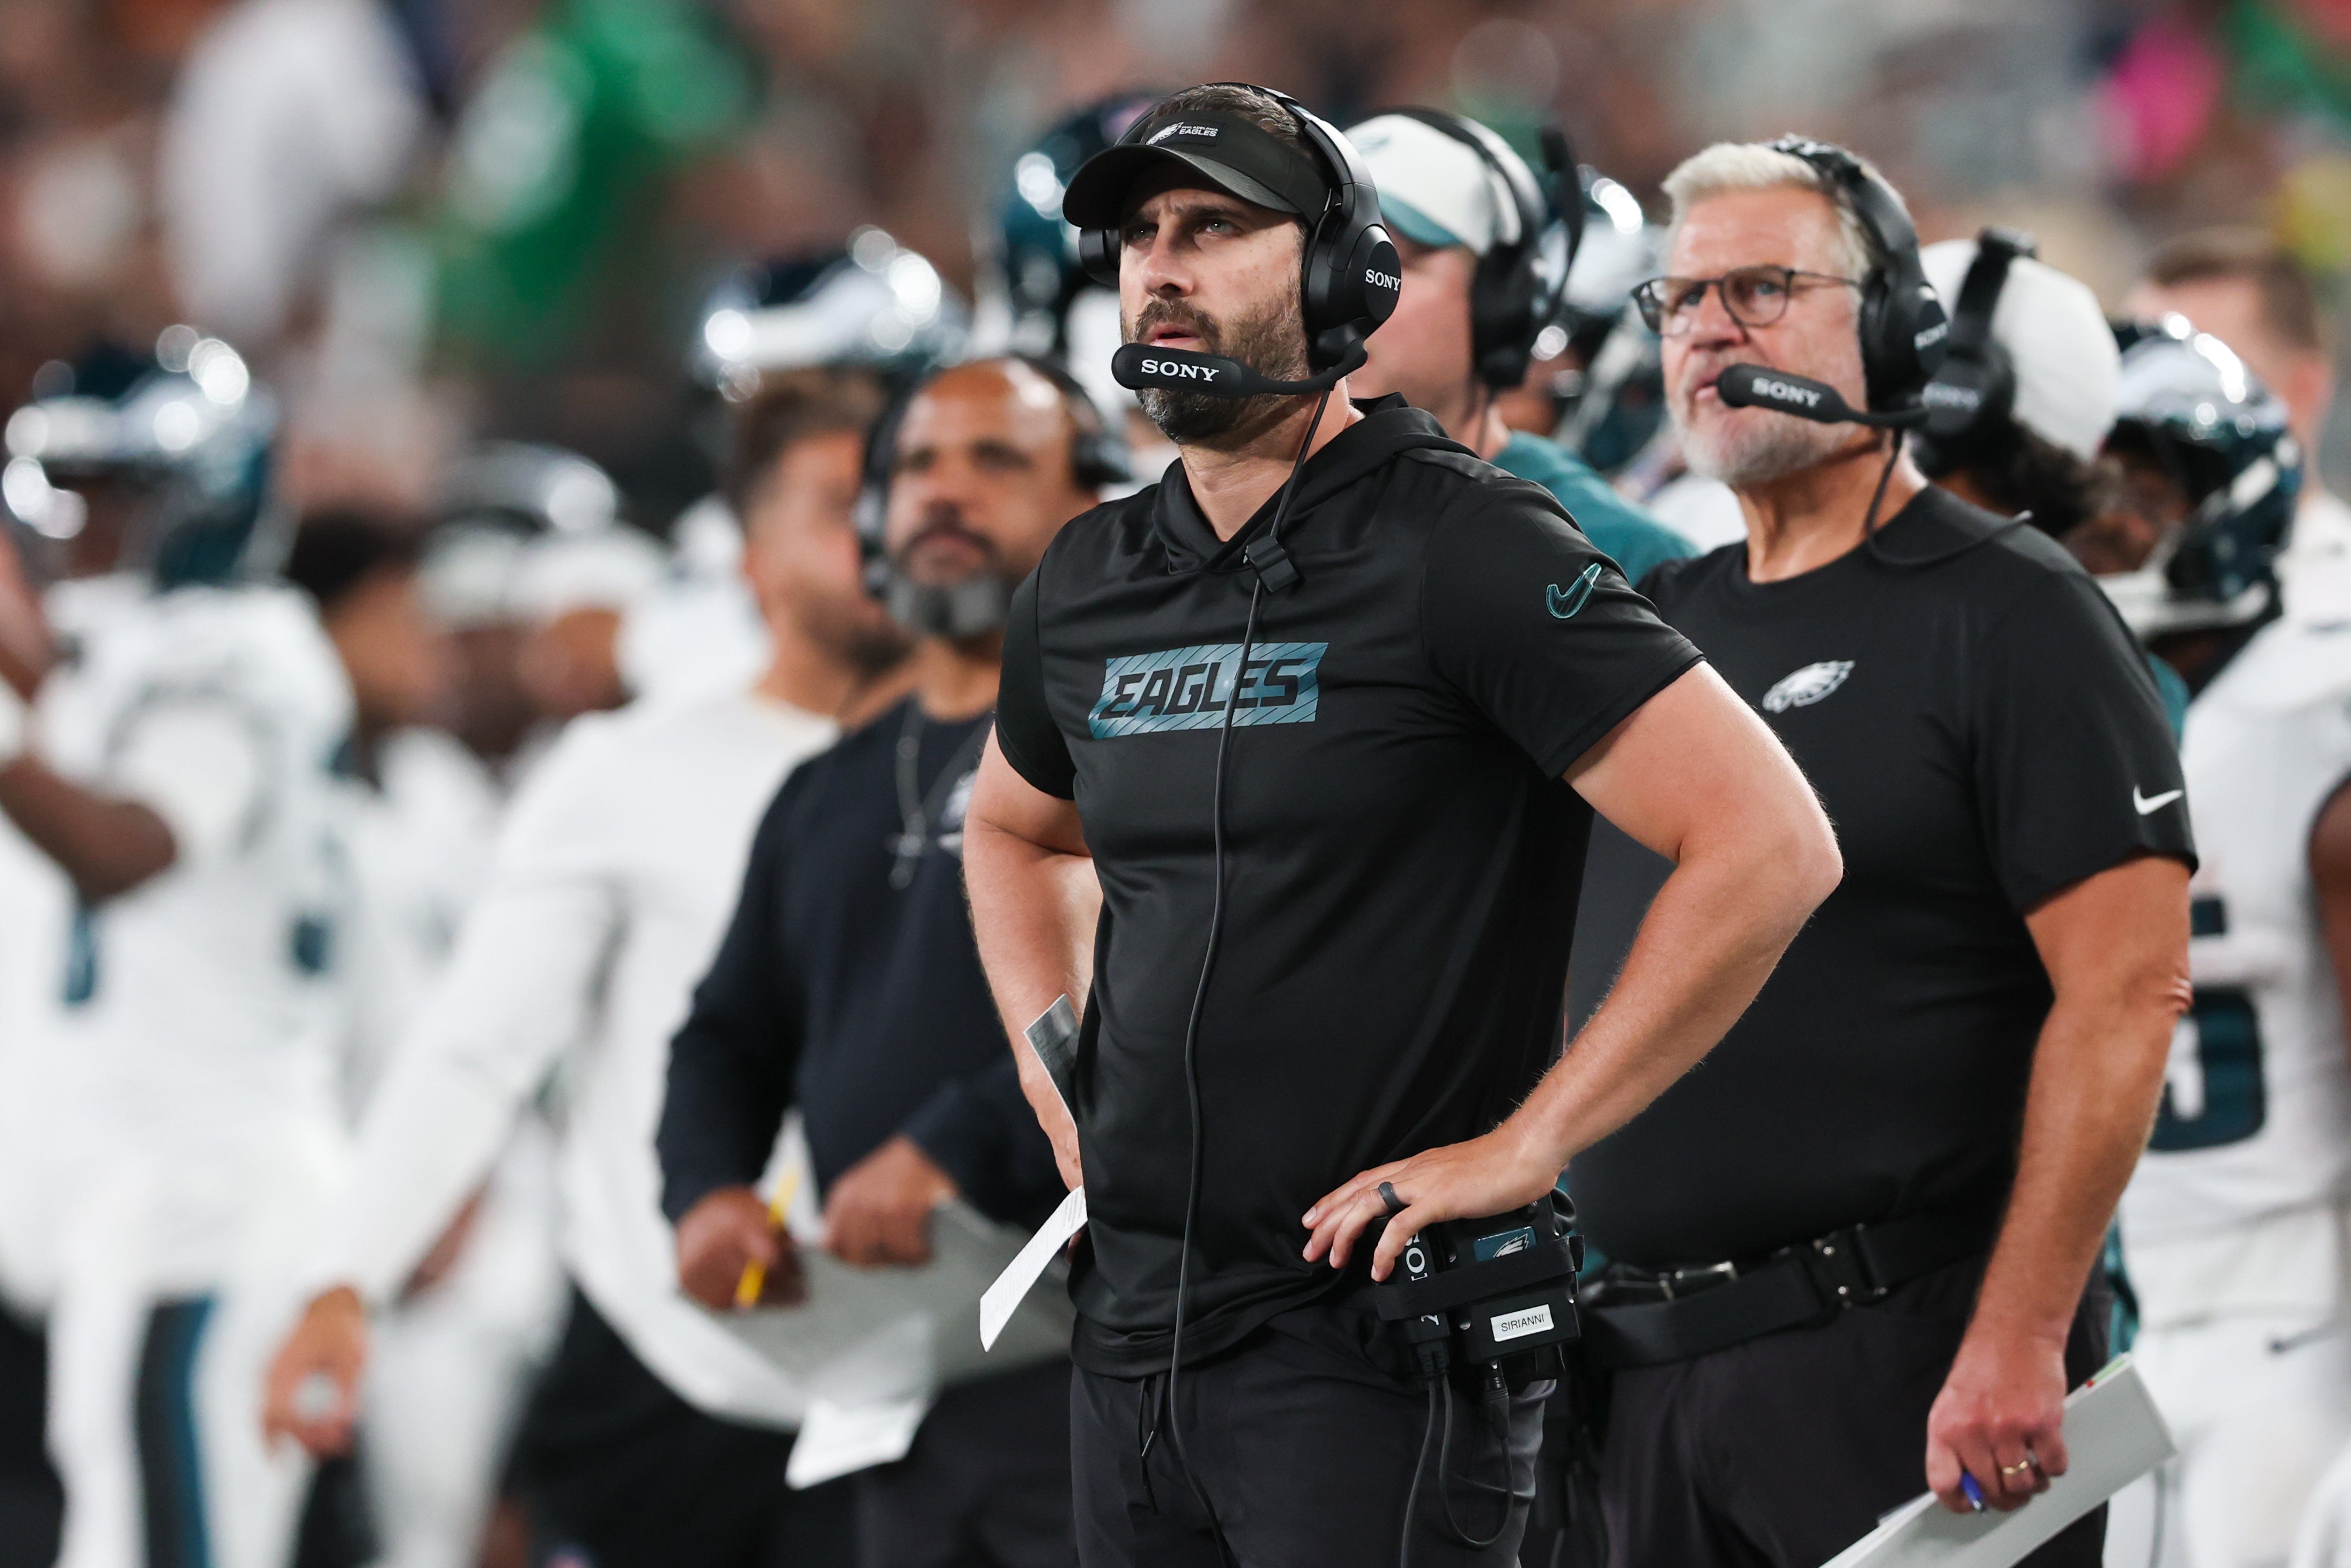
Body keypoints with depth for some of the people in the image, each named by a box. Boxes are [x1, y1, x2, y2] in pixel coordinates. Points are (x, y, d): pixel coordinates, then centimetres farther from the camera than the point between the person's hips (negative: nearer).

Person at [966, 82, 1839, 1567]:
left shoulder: (1461, 548, -11)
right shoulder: (1088, 585, 11)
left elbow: (1770, 847, -18)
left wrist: (1521, 1150, -16)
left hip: (1378, 1344, -7)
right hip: (1133, 1322, 7)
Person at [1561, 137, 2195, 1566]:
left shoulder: (2005, 613, -5)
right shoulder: (1658, 624, 16)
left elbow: (2127, 991, -13)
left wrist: (2019, 1339, -19)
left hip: (1906, 1353, -7)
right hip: (1656, 1374, 7)